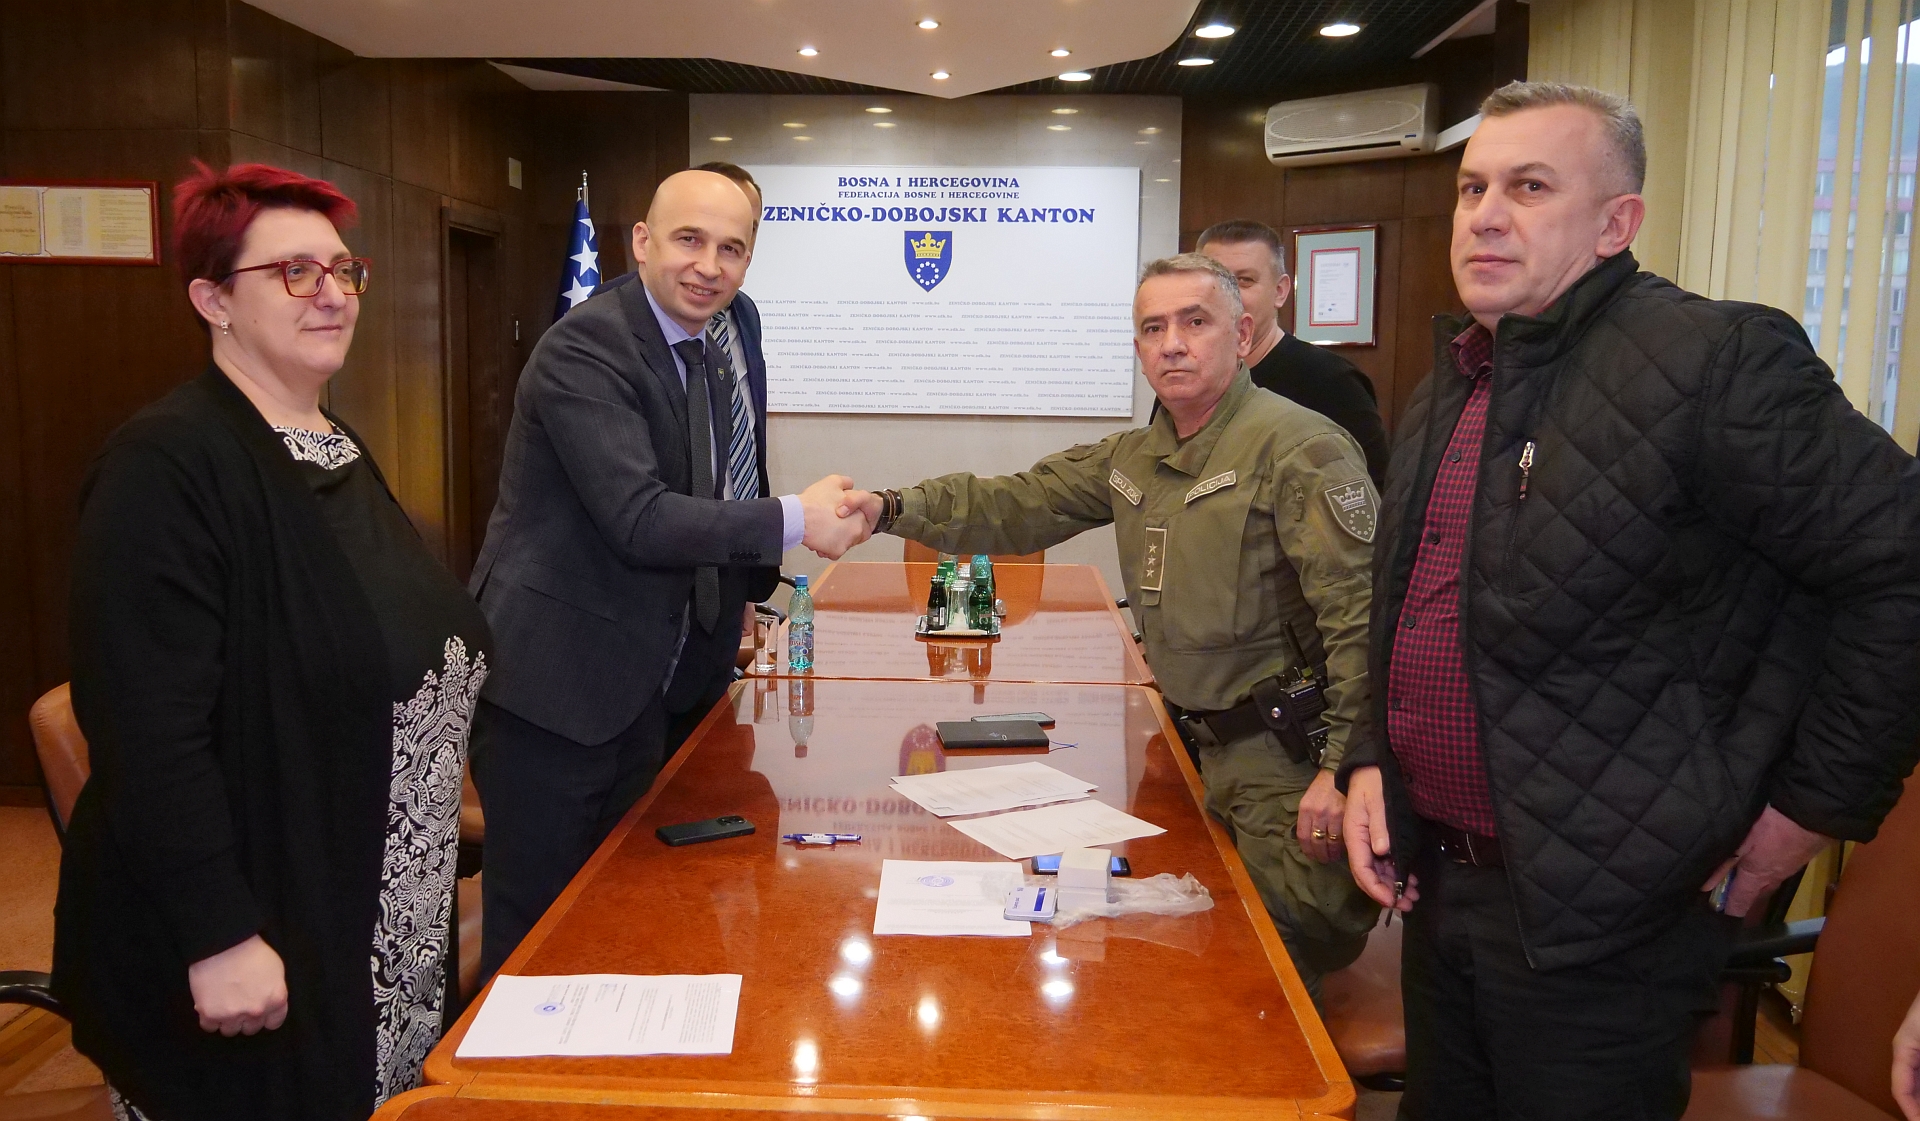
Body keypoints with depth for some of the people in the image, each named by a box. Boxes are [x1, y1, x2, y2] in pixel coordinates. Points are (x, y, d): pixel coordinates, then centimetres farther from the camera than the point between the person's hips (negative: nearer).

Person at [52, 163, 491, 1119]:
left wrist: (441, 797, 15)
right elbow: (150, 731, -23)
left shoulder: (338, 449, 9)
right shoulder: (167, 466, -18)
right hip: (255, 939, -8)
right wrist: (218, 938, -22)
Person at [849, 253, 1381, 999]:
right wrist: (892, 509, -8)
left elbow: (1362, 613, -21)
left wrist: (1346, 766, -24)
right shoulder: (1132, 459, 9)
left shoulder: (1299, 447, -16)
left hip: (1288, 757, -7)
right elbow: (1016, 505, 6)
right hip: (1204, 743, 8)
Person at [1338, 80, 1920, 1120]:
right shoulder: (1445, 391, 10)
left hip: (1597, 923, -7)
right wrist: (1370, 761, 8)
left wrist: (1818, 804, -12)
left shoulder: (1712, 361, -16)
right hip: (1435, 885, 8)